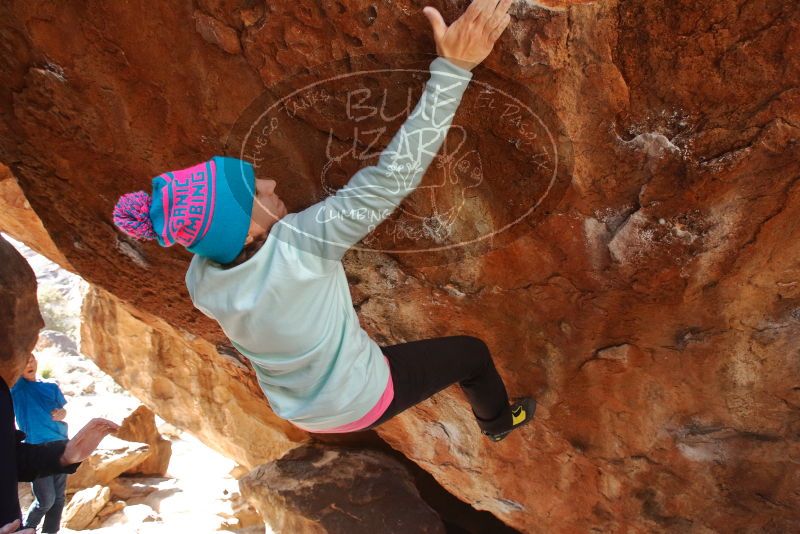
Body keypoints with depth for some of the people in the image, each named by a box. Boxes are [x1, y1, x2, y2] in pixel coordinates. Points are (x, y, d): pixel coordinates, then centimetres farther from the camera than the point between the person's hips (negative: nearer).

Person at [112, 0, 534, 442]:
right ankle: (498, 421, 47)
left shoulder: (201, 281, -20)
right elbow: (392, 178, -44)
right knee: (472, 354, 14)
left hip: (296, 410, 6)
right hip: (359, 402, -6)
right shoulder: (297, 246, -41)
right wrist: (454, 66, -43)